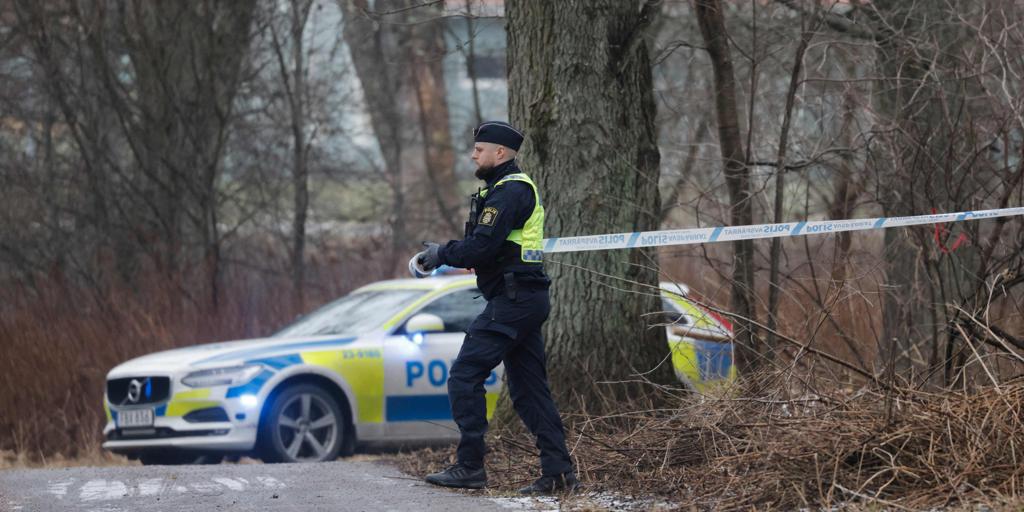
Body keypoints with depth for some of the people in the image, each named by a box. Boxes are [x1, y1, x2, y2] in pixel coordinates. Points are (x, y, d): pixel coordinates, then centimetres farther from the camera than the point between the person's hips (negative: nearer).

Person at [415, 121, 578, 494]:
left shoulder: (509, 191, -13)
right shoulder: (518, 187, 21)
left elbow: (483, 246, -22)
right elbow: (486, 243, 19)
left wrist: (443, 254, -7)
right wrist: (442, 253, 8)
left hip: (511, 301, -11)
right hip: (527, 298, 11)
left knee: (464, 376, -9)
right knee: (528, 389, 10)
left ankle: (470, 466, -10)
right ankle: (558, 471, 6)